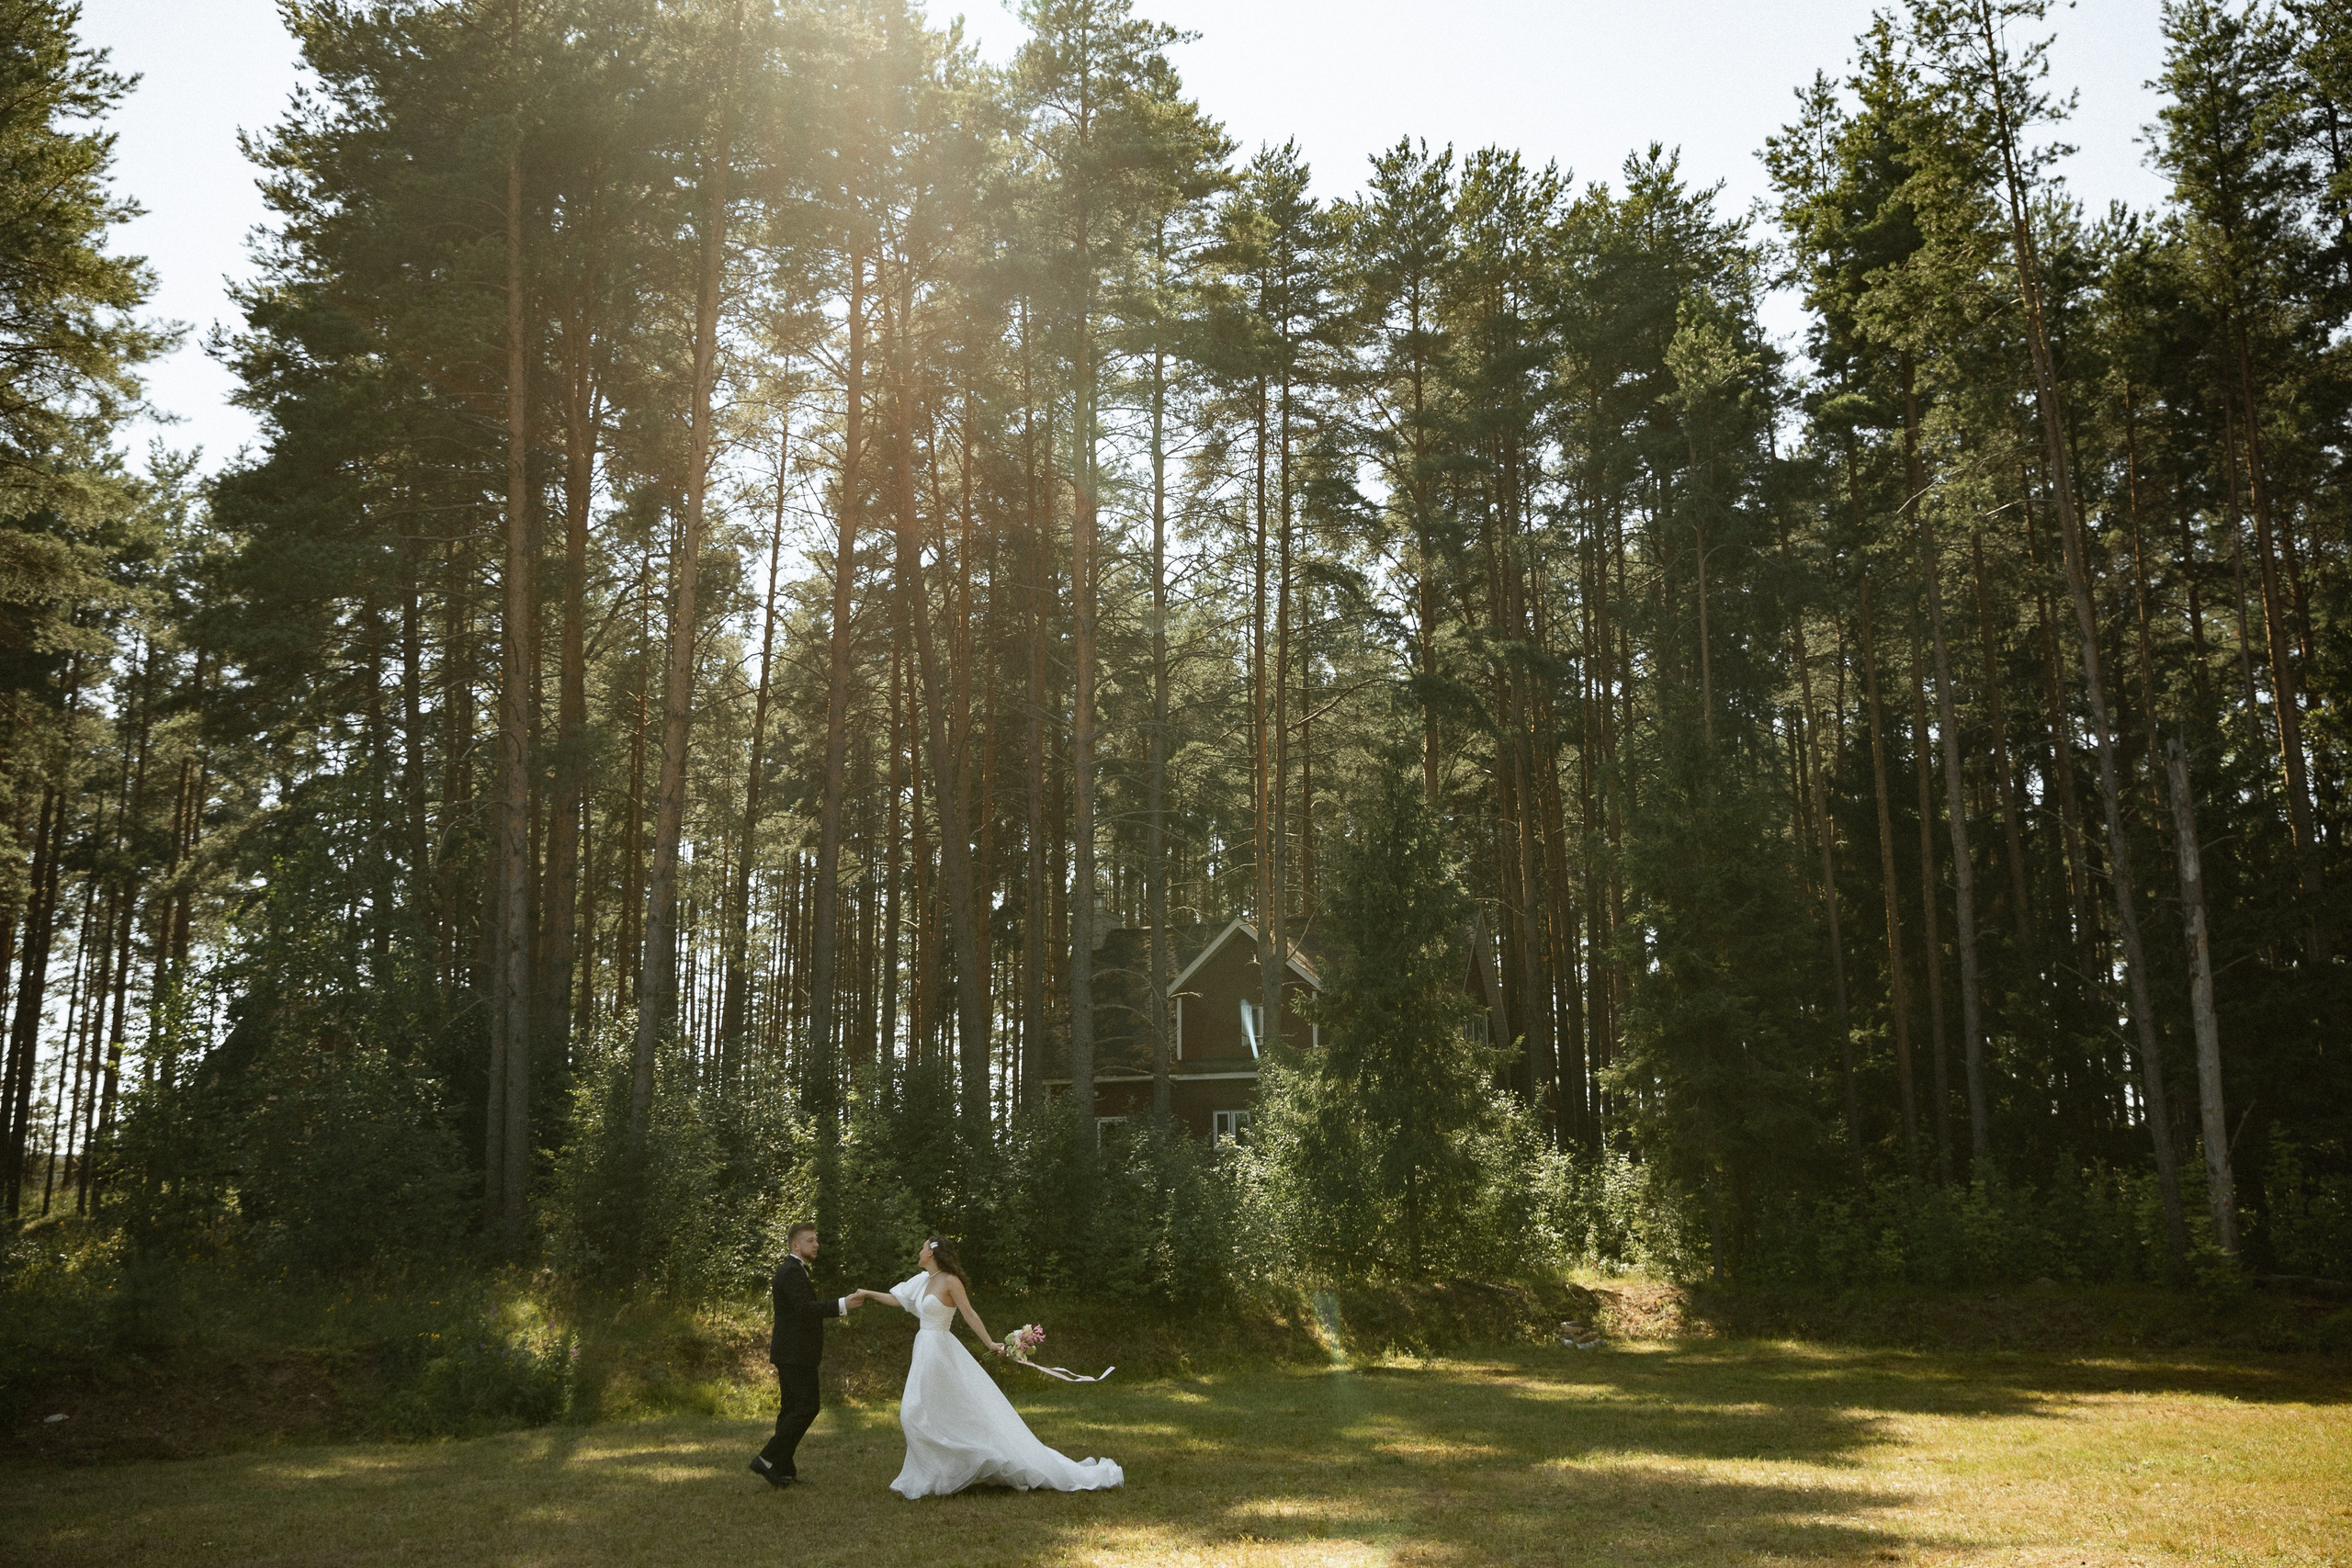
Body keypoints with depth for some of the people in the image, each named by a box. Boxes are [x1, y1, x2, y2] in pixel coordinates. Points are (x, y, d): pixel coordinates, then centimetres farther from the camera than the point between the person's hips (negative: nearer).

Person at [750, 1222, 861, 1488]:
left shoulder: (794, 1270, 18)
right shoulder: (791, 1271, -15)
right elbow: (805, 1308, -28)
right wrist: (842, 1305, -36)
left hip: (793, 1353, 11)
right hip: (795, 1354, -11)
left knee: (792, 1410, 11)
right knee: (806, 1407, -11)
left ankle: (782, 1469, 13)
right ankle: (767, 1460, -8)